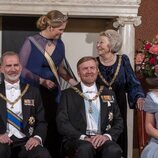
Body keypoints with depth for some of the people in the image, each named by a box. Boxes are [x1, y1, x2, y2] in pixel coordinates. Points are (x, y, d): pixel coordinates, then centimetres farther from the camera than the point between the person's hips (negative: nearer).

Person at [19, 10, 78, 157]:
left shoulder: (60, 44, 5)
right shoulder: (31, 42, -9)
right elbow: (21, 68, -8)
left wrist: (72, 80, -1)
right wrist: (41, 81, -13)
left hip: (53, 91, 4)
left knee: (54, 126, 0)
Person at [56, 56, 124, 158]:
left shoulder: (108, 94, 17)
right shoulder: (68, 94, 10)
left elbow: (119, 122, 13)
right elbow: (62, 123, -1)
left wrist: (107, 136, -8)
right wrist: (82, 137, -16)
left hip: (102, 139, 2)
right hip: (76, 140, -2)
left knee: (114, 150, -31)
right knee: (85, 148, -36)